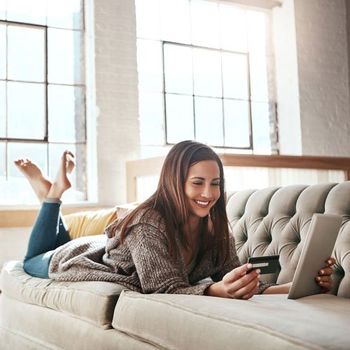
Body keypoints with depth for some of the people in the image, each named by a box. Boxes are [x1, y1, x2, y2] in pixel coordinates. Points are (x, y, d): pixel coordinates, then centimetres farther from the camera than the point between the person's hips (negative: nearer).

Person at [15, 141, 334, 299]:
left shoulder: (216, 231, -25)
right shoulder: (149, 223, -43)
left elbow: (240, 284, -29)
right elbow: (167, 289, -46)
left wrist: (300, 284, -45)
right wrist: (217, 290, -65)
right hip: (82, 258, -5)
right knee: (33, 260, 28)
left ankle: (55, 192, 40)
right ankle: (53, 193, 29)